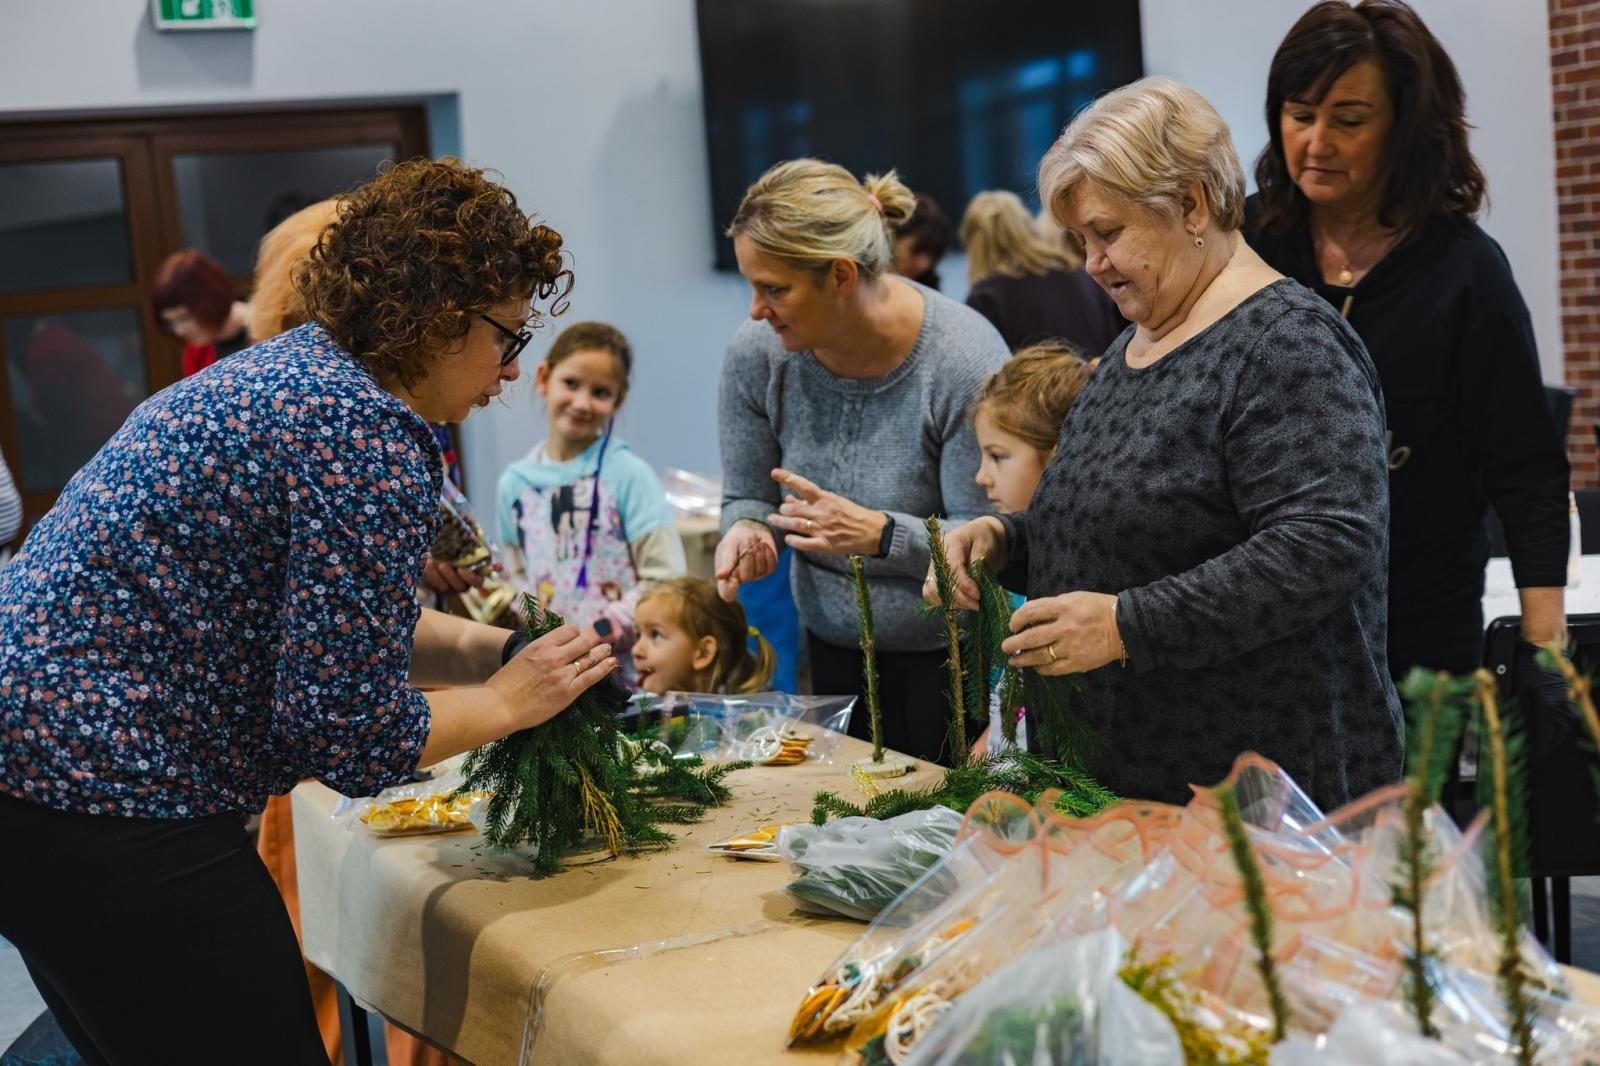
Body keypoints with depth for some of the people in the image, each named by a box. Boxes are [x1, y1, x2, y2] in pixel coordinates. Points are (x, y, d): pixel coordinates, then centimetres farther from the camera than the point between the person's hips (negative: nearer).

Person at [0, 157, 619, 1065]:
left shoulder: (296, 367, 11)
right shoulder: (372, 439, -19)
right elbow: (351, 735, -19)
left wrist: (506, 649, 12)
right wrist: (507, 702, -3)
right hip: (105, 807, -10)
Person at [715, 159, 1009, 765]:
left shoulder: (966, 359, -23)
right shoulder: (756, 354, -9)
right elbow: (747, 497, 3)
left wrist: (879, 534, -36)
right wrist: (746, 530, -20)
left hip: (949, 658, -4)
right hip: (831, 650, 4)